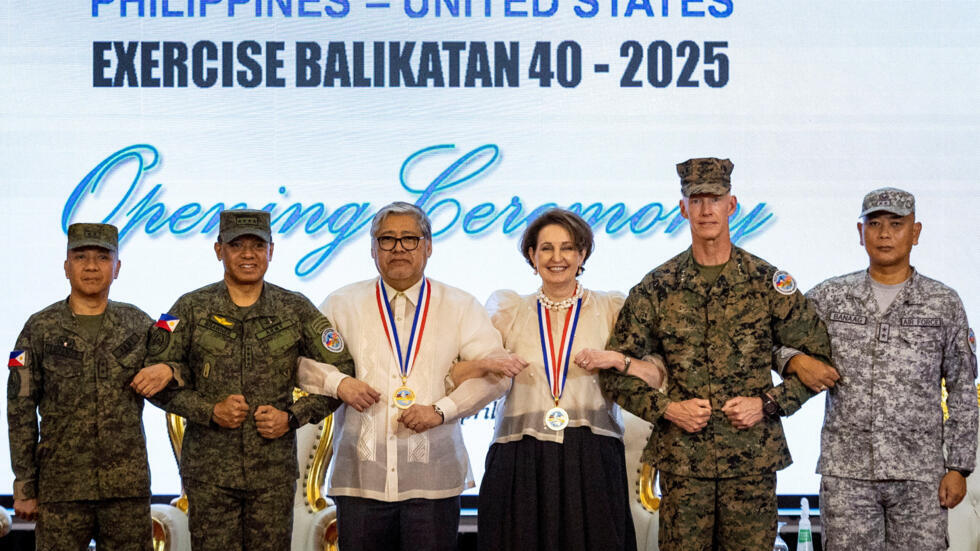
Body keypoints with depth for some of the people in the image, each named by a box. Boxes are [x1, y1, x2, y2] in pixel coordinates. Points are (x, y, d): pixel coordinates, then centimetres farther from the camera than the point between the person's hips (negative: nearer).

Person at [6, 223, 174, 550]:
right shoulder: (40, 329, 2)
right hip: (62, 488, -1)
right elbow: (20, 411, 2)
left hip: (129, 486, 2)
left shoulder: (138, 324, 7)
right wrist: (24, 488, -2)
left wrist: (167, 370, -7)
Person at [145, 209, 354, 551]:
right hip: (209, 470, -1)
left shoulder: (296, 310, 5)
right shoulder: (191, 309, 3)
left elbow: (341, 373, 7)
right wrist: (211, 410, -10)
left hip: (274, 471, 1)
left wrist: (293, 417, -5)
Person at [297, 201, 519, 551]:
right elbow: (299, 360, 12)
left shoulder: (460, 308, 9)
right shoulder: (342, 305, 12)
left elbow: (494, 373, 2)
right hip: (360, 478, 1)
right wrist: (338, 383, -6)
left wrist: (441, 409, -10)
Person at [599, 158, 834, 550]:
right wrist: (666, 409, -6)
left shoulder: (768, 282, 3)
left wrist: (767, 404, -4)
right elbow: (615, 370, 7)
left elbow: (818, 358, 7)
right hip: (681, 461, 1)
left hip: (753, 459, 0)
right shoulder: (656, 288, 4)